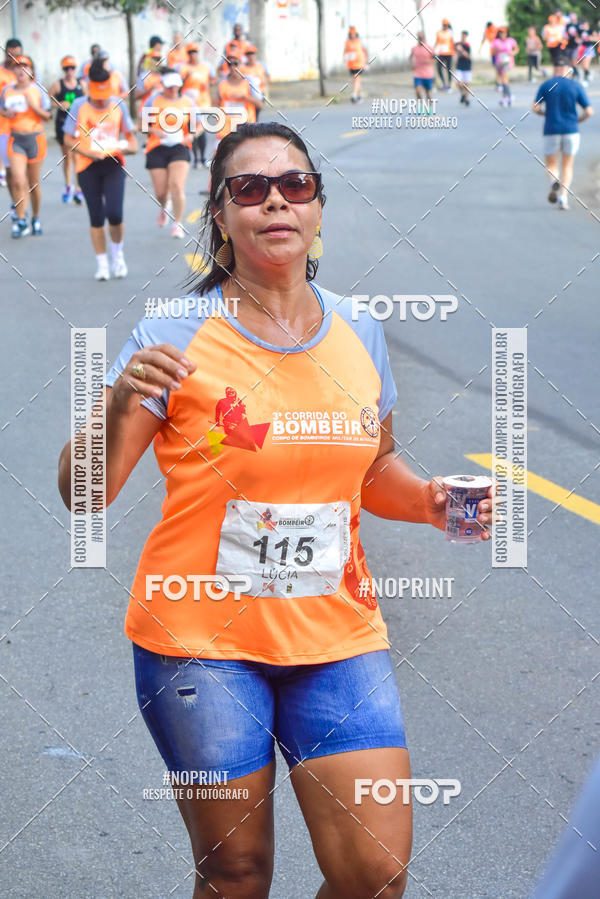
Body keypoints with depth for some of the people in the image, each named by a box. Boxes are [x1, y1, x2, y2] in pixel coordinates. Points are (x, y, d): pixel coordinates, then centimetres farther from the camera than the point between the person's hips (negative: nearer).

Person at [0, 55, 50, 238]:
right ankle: (21, 221, -3)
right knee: (18, 181, -11)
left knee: (34, 182, 7)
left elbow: (47, 116, -2)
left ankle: (35, 218, 24)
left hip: (35, 138, -1)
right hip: (16, 139, 1)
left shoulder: (38, 91, 0)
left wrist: (33, 105, -17)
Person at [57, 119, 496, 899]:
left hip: (336, 633, 3)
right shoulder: (178, 338, -8)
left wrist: (428, 501, -1)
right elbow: (82, 495, -10)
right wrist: (119, 410, -29)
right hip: (202, 637, -3)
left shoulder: (360, 334, 5)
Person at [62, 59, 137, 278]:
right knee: (96, 217, 1)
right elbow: (68, 139, 1)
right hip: (88, 167, 0)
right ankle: (102, 264, 13)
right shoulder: (79, 106, -3)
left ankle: (117, 253, 14)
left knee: (114, 213, -14)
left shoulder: (118, 105, 3)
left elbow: (129, 134, 15)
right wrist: (88, 153, -14)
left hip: (113, 165, 1)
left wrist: (129, 146, -8)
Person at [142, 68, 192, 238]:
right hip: (157, 148, 0)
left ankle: (177, 224, -6)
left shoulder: (186, 102, 7)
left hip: (179, 148, 0)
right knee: (161, 191, 1)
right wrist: (154, 131, -17)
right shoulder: (154, 99, 2)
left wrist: (191, 136, -8)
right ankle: (163, 209, 38)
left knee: (177, 186, -17)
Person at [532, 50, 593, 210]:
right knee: (567, 166, 12)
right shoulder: (576, 86, -1)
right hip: (571, 131, 0)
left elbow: (535, 108, -6)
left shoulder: (545, 86, 0)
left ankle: (554, 180, -21)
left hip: (551, 131, 0)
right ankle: (563, 197, -4)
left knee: (551, 165, 13)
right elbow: (589, 111, -4)